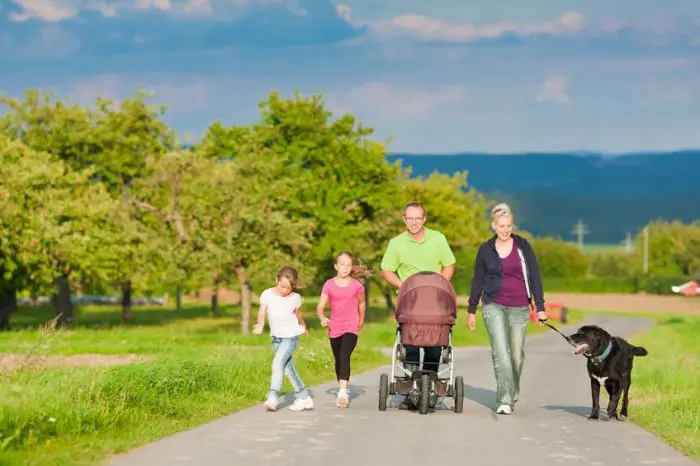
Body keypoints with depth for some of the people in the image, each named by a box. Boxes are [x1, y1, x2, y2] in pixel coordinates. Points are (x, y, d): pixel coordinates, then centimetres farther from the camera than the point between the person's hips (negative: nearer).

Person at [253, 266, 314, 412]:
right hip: (276, 336, 3)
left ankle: (273, 396, -26)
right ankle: (304, 397, 16)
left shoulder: (295, 298, -5)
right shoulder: (267, 294, -7)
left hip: (291, 335, -3)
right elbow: (262, 312, -19)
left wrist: (303, 326, 28)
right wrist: (260, 325, -37)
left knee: (278, 362, -21)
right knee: (288, 368, 6)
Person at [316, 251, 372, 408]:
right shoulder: (329, 285, -3)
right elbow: (320, 306, -5)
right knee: (338, 360, 15)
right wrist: (322, 318, -26)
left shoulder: (357, 285, -4)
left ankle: (343, 392, -29)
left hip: (351, 328, -3)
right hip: (334, 329, 3)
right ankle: (343, 390, 34)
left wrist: (361, 322, 23)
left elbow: (361, 303, 13)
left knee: (344, 356, -22)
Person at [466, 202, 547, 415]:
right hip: (494, 306, -1)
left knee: (516, 354, 7)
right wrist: (471, 310, 12)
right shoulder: (485, 249, 3)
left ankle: (513, 394, 29)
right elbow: (477, 281, 11)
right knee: (501, 352, -15)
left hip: (519, 308, 1)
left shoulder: (522, 245, 1)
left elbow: (534, 276, 2)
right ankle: (504, 401, -16)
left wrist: (540, 307, -3)